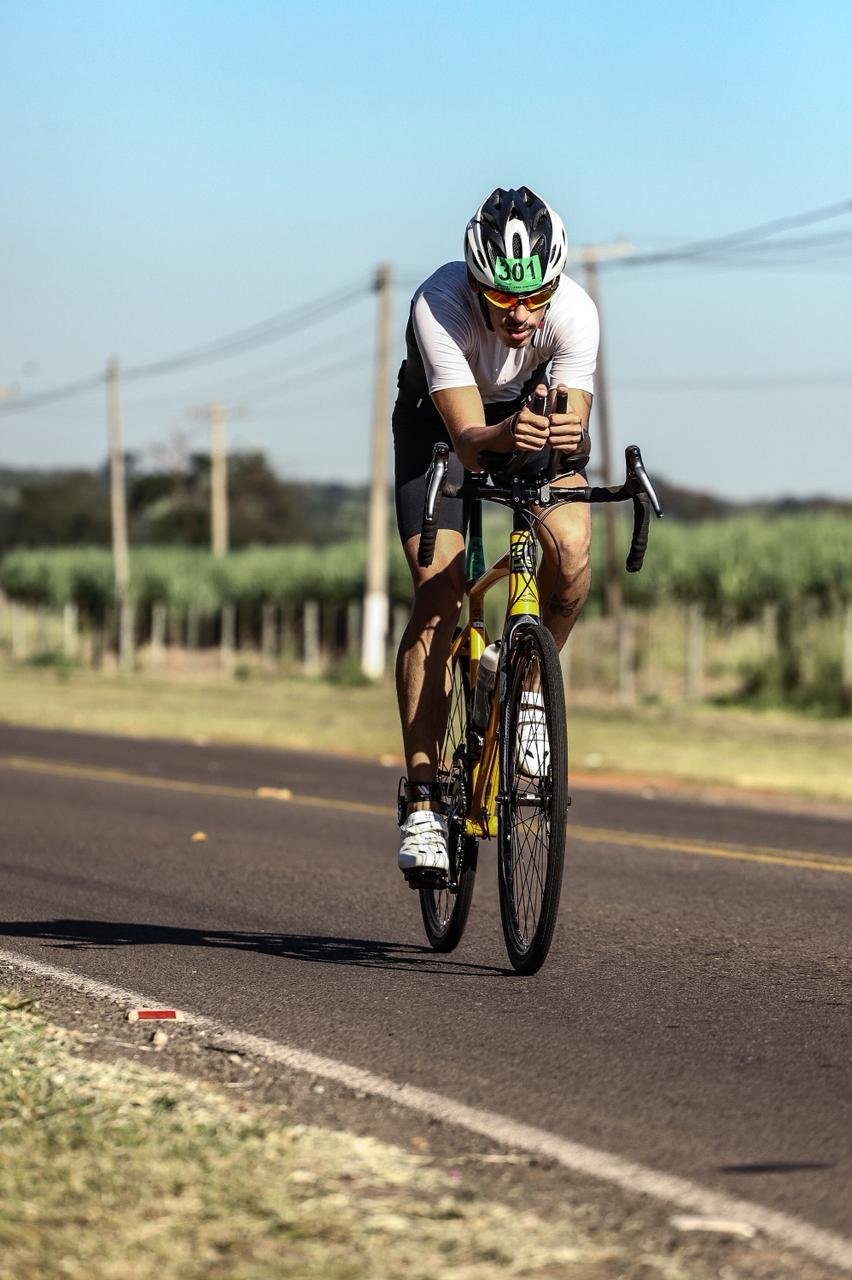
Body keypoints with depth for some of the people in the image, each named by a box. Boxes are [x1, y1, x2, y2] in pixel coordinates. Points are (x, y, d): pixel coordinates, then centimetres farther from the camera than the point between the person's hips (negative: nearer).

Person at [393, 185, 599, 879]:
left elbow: (576, 426, -35)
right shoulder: (439, 304, -38)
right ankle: (422, 800, -14)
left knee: (571, 550, -26)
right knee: (438, 594, -17)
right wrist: (500, 437, -65)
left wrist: (566, 434, -58)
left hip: (536, 406, 2)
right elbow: (467, 438, -43)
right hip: (440, 422, -2)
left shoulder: (575, 312, -32)